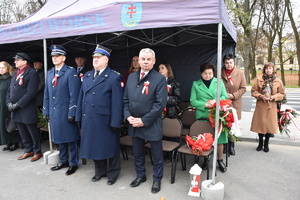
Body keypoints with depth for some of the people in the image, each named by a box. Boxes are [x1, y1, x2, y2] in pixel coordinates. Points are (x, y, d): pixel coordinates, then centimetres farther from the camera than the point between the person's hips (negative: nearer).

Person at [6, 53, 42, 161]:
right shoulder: (15, 74, 16)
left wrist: (17, 105, -16)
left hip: (27, 109, -7)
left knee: (33, 132, 4)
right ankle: (28, 150, 30)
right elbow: (9, 90, 16)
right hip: (15, 110, 7)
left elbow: (31, 93, -17)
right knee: (23, 133, 15)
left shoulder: (32, 73, -9)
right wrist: (9, 102, 0)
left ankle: (37, 152, 19)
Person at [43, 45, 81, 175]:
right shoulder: (50, 73, 13)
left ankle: (73, 164, 20)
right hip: (54, 113, 7)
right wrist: (46, 111, 11)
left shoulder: (71, 72, -9)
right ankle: (63, 161, 33)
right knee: (59, 138, 17)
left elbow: (74, 95, -14)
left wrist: (72, 113, -17)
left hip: (66, 113, -6)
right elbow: (47, 94, 15)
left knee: (70, 139, 5)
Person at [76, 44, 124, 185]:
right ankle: (100, 171, 37)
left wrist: (115, 122, -16)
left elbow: (117, 102, -13)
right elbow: (81, 97, 12)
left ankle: (112, 173, 29)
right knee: (94, 146, 17)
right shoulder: (87, 76, 12)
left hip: (105, 120, -6)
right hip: (88, 119, 6)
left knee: (109, 147, 9)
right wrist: (79, 117, 8)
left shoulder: (114, 77, -8)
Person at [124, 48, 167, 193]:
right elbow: (126, 99, 10)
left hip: (152, 124, -4)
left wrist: (144, 120, -16)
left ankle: (157, 179, 32)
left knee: (157, 154, 11)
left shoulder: (160, 79, -10)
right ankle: (140, 175, 41)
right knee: (137, 153, 19)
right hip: (134, 123, 5)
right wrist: (128, 116, -4)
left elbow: (160, 104, -15)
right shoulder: (131, 77, 7)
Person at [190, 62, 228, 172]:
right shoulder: (196, 84, 6)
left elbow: (225, 96, 5)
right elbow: (192, 100, 0)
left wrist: (216, 101, -14)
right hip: (202, 116, 0)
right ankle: (205, 159, 30)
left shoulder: (219, 82, 8)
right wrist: (205, 104, -14)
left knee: (219, 138, 3)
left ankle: (220, 160, 25)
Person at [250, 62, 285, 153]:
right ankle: (260, 143, 24)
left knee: (270, 124, 5)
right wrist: (261, 96, -14)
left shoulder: (278, 81, 1)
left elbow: (282, 94, 7)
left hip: (271, 106, 0)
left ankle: (266, 144, 23)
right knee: (260, 124, 5)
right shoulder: (259, 79, -1)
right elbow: (253, 91, 2)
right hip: (260, 106, 0)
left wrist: (273, 97, -11)